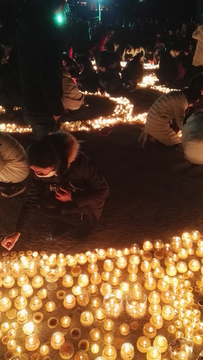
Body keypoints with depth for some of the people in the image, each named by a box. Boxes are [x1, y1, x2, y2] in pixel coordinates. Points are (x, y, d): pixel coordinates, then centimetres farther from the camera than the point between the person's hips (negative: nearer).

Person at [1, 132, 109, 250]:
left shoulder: (80, 163, -38)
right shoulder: (42, 171, -23)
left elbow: (103, 191, -27)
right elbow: (32, 199, -14)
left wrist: (72, 198, -31)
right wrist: (18, 232, -13)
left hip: (88, 200, -4)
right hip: (67, 195, 4)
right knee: (45, 207, -23)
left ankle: (85, 219, 6)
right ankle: (68, 217, 6)